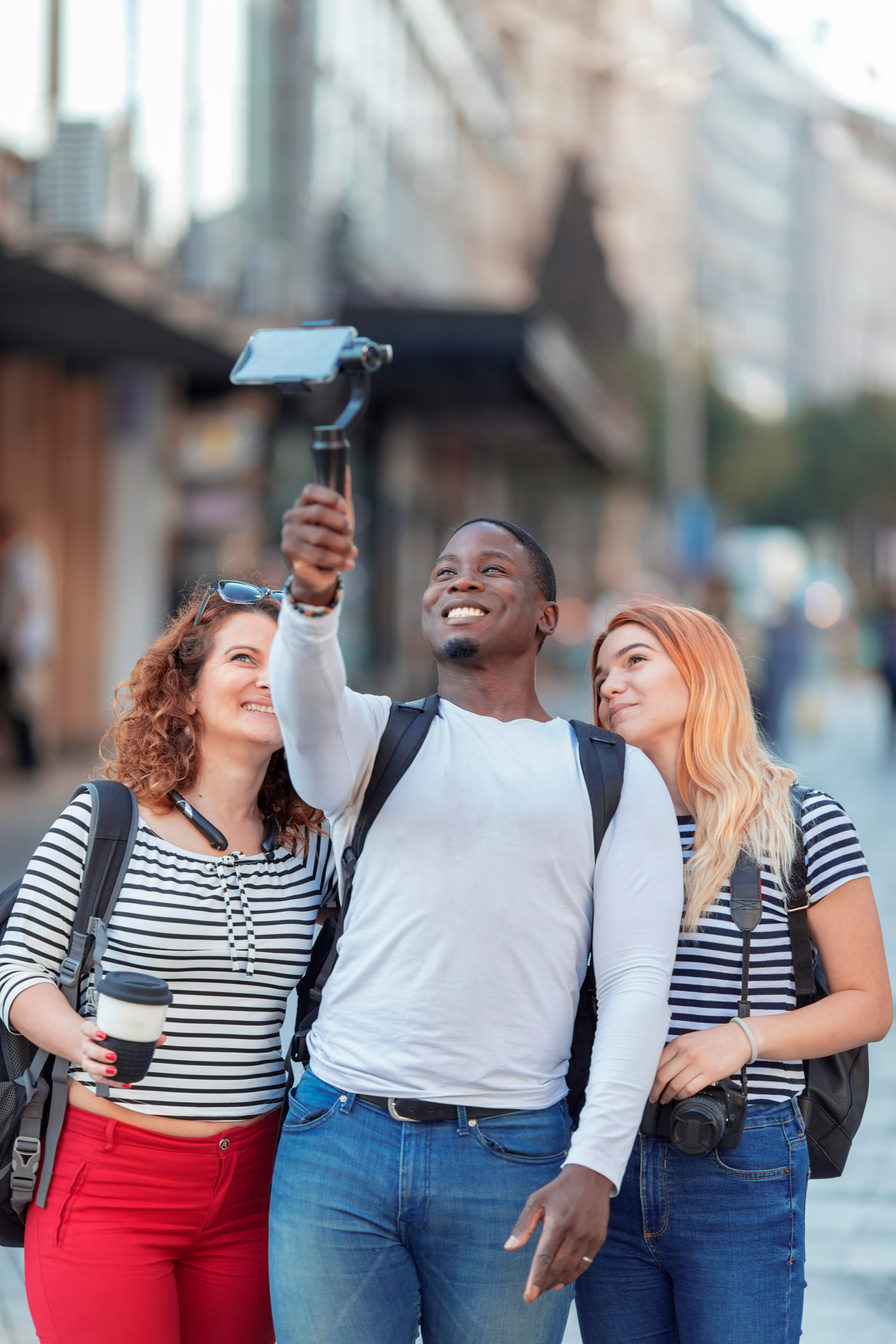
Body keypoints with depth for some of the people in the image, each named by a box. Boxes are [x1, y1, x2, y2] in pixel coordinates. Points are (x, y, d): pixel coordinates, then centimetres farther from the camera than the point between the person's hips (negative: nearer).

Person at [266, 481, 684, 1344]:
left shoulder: (616, 779, 9)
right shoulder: (374, 736, 11)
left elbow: (638, 978, 0)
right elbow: (309, 707, -14)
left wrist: (594, 1167, -12)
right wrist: (311, 595, -37)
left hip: (510, 1160, 0)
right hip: (339, 1143, 1)